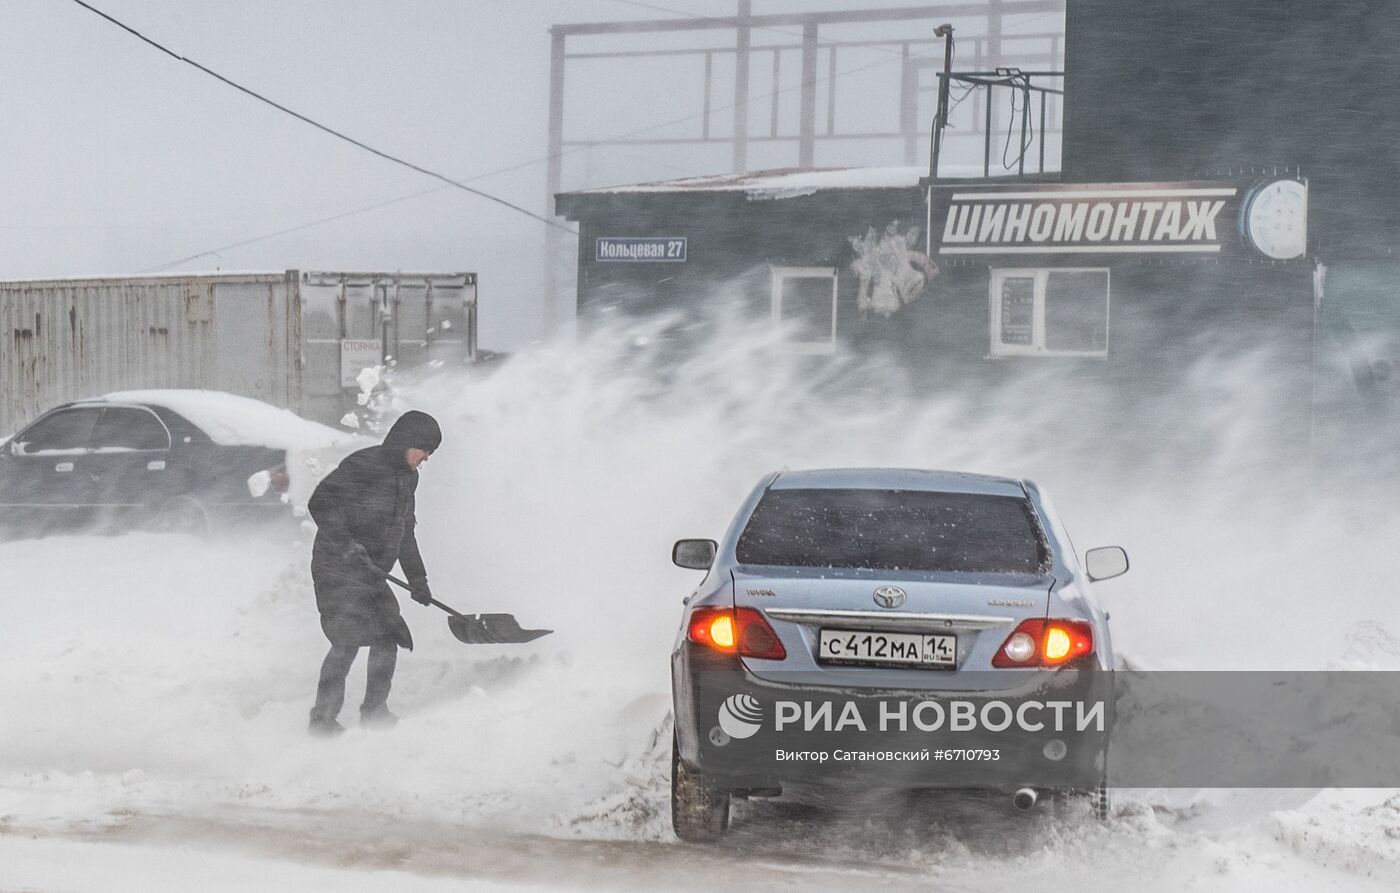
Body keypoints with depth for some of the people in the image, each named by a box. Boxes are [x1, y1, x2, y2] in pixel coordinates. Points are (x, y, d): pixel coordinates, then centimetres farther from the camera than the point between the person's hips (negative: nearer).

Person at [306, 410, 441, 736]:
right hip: (338, 570, -9)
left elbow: (404, 532, 25)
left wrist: (417, 578, 25)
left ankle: (374, 711, 18)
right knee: (348, 639, -16)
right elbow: (321, 504, -21)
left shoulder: (407, 477, 13)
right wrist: (348, 547, -28)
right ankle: (323, 718, -12)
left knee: (389, 636, 6)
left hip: (370, 573, 9)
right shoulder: (363, 465, -15)